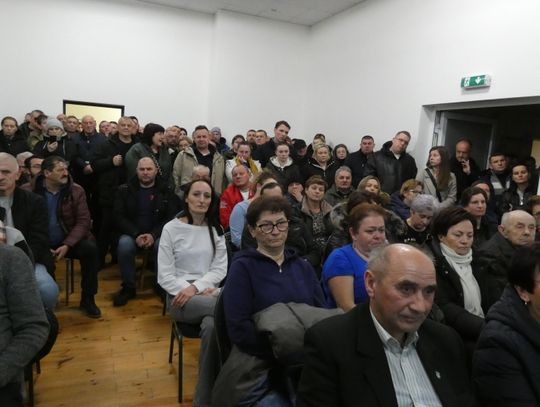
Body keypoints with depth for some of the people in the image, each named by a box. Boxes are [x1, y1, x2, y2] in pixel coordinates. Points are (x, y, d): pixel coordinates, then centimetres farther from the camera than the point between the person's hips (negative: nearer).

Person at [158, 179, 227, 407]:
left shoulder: (216, 229, 11)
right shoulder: (171, 228, 1)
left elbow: (220, 269, 4)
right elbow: (164, 276, -3)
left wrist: (196, 287, -13)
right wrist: (186, 291, -17)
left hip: (210, 291, 3)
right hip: (180, 297, -3)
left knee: (212, 325, -35)